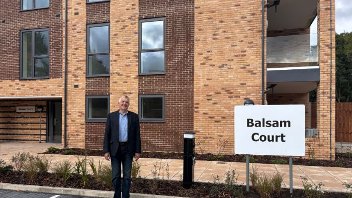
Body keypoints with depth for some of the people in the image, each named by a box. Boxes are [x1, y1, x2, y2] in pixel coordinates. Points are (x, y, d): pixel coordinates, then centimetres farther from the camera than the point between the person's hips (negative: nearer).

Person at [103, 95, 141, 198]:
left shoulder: (134, 116, 4)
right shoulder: (111, 116, 3)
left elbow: (137, 135, 3)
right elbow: (107, 134, 1)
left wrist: (138, 151, -1)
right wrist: (106, 150, -5)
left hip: (128, 149, 0)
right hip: (115, 149, 0)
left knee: (127, 176, 5)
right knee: (116, 176, 7)